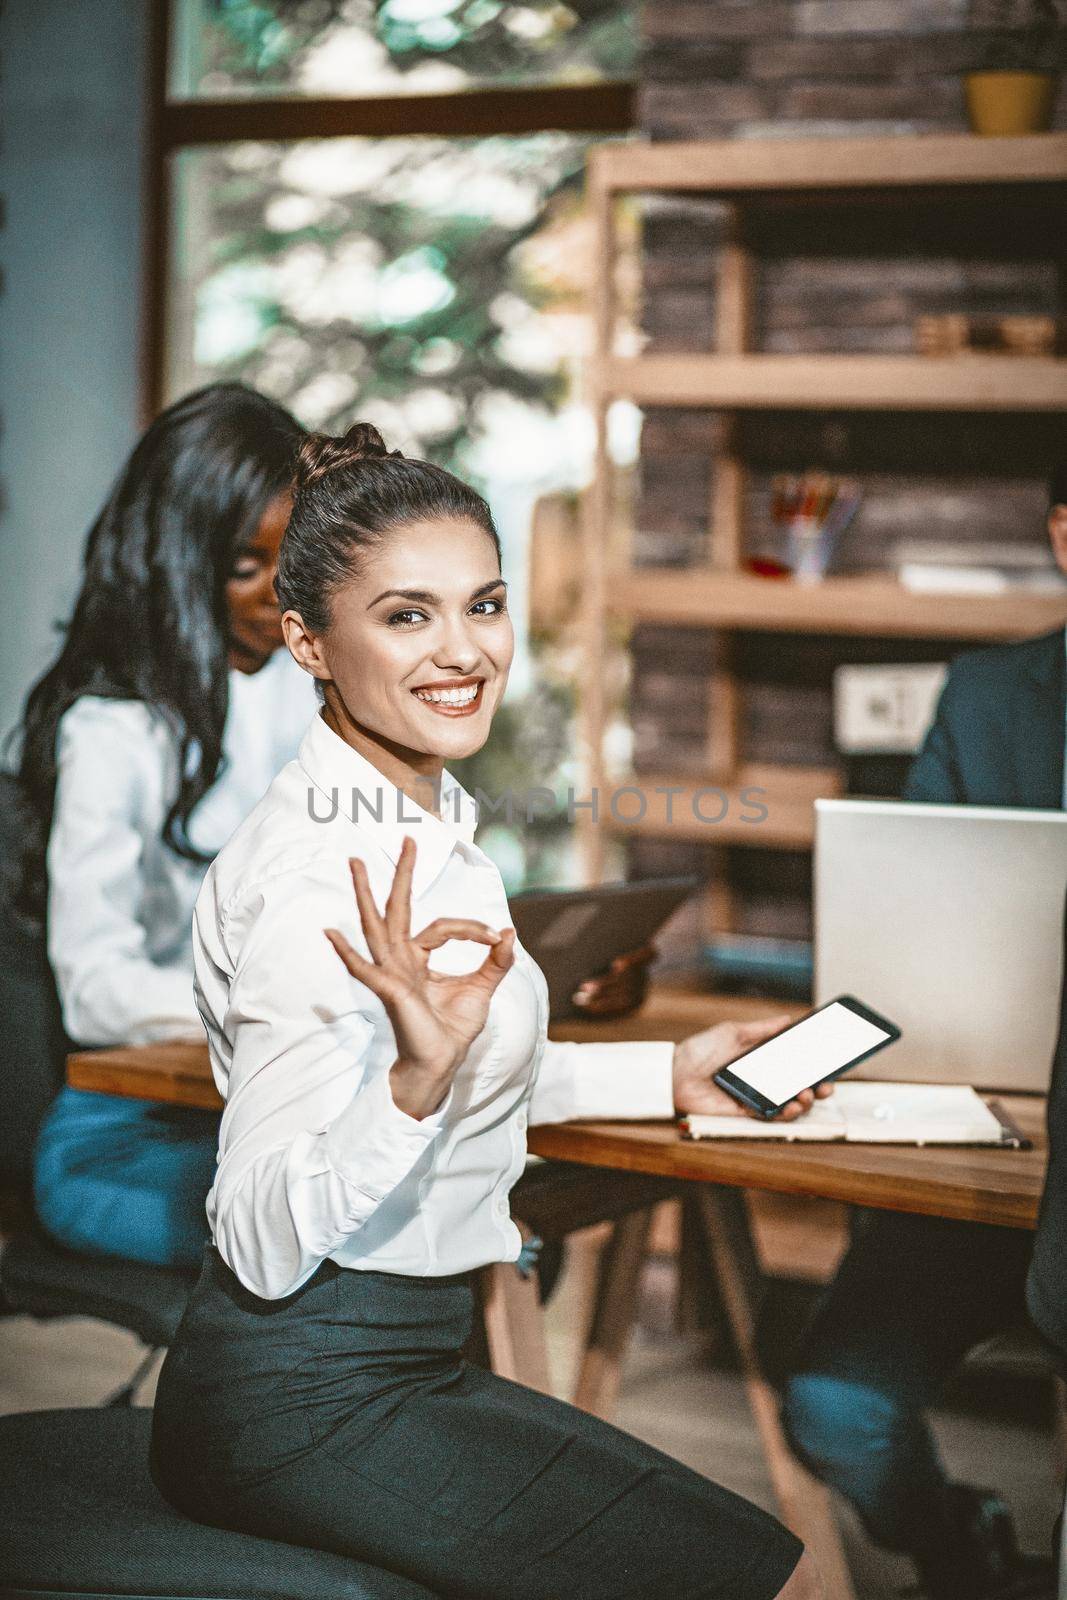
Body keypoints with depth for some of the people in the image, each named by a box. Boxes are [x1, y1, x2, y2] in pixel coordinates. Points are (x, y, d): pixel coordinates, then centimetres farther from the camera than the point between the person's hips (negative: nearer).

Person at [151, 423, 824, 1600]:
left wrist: (666, 1076, 25)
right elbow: (264, 1244, -27)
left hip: (397, 1360, 10)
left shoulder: (425, 817, 8)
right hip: (305, 1403, -10)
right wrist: (417, 1077, -40)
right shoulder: (330, 876, -23)